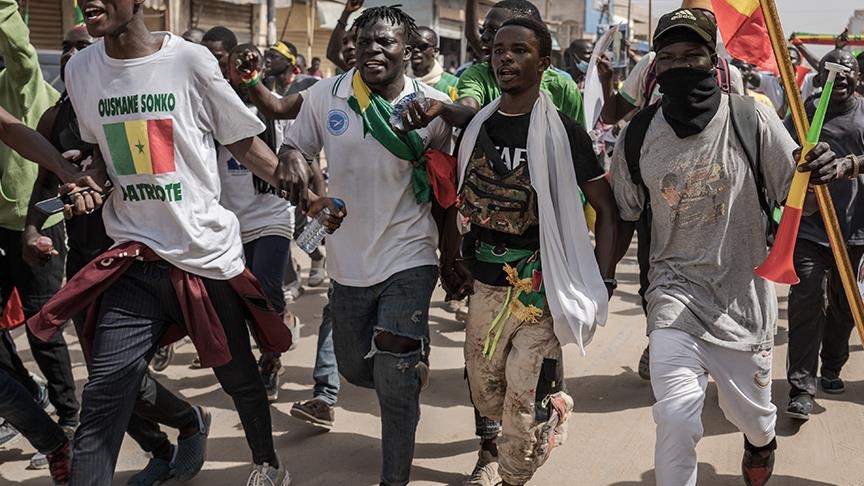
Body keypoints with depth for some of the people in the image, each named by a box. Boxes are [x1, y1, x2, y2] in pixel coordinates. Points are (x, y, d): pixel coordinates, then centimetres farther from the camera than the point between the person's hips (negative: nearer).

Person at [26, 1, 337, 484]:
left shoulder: (191, 60, -9)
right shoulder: (81, 70, 3)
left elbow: (244, 141, -2)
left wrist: (301, 193, -14)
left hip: (207, 252, -2)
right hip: (135, 256, 3)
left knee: (238, 375, 15)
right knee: (102, 402, -3)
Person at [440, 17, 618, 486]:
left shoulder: (562, 131, -8)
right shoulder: (477, 126, 5)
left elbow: (607, 209, -5)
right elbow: (460, 198, 17)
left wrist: (603, 281, -11)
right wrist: (449, 259, 13)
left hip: (540, 287, -5)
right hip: (486, 283, 5)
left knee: (525, 401, -4)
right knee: (485, 394, 14)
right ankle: (554, 405, 43)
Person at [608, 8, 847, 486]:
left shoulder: (751, 119, -11)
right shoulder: (638, 134, -5)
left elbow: (798, 199, -5)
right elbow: (625, 217, 7)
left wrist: (820, 175, -27)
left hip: (743, 290, 0)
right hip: (676, 288, 0)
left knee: (750, 413, 18)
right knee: (676, 416, -15)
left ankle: (760, 441, 56)